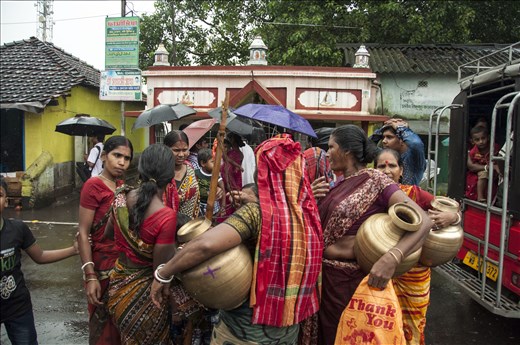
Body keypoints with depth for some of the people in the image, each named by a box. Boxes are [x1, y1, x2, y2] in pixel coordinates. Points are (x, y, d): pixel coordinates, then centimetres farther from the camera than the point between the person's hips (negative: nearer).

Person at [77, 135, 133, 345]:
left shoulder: (122, 186, 7)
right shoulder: (93, 185, -14)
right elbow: (83, 233, -15)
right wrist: (90, 275, -19)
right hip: (103, 264, -6)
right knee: (104, 321, 9)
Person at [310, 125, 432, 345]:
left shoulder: (374, 180, -15)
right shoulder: (339, 184, 8)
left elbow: (423, 221, -23)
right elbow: (319, 225, 10)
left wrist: (391, 258, -38)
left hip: (350, 279, -7)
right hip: (324, 275, 7)